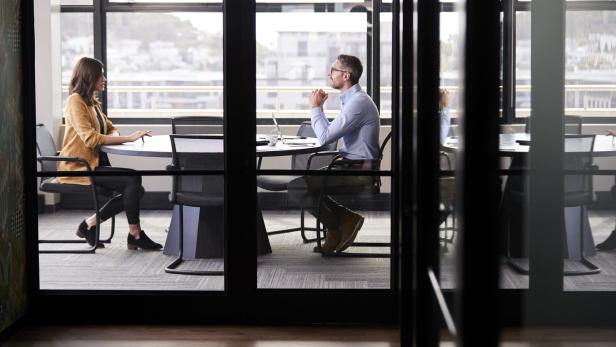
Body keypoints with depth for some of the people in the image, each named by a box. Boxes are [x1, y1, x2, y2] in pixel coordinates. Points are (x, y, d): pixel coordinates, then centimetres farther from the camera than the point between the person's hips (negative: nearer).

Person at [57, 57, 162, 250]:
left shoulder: (92, 102, 17)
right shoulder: (75, 101, -12)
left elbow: (110, 128, 20)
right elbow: (90, 138, -22)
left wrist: (114, 136, -6)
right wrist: (128, 138, -23)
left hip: (94, 164, 9)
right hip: (78, 168, -9)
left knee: (135, 190, -8)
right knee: (132, 179, -22)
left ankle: (90, 224, -1)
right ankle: (135, 235, -10)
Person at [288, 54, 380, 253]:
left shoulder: (358, 102, -19)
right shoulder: (351, 99, 15)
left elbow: (325, 138, -21)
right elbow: (330, 133, 21)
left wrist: (315, 108, -8)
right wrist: (318, 107, 12)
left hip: (359, 172, -10)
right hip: (352, 167, 11)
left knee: (297, 188, -16)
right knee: (303, 181, 17)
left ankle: (336, 229, -1)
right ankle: (345, 219, 7)